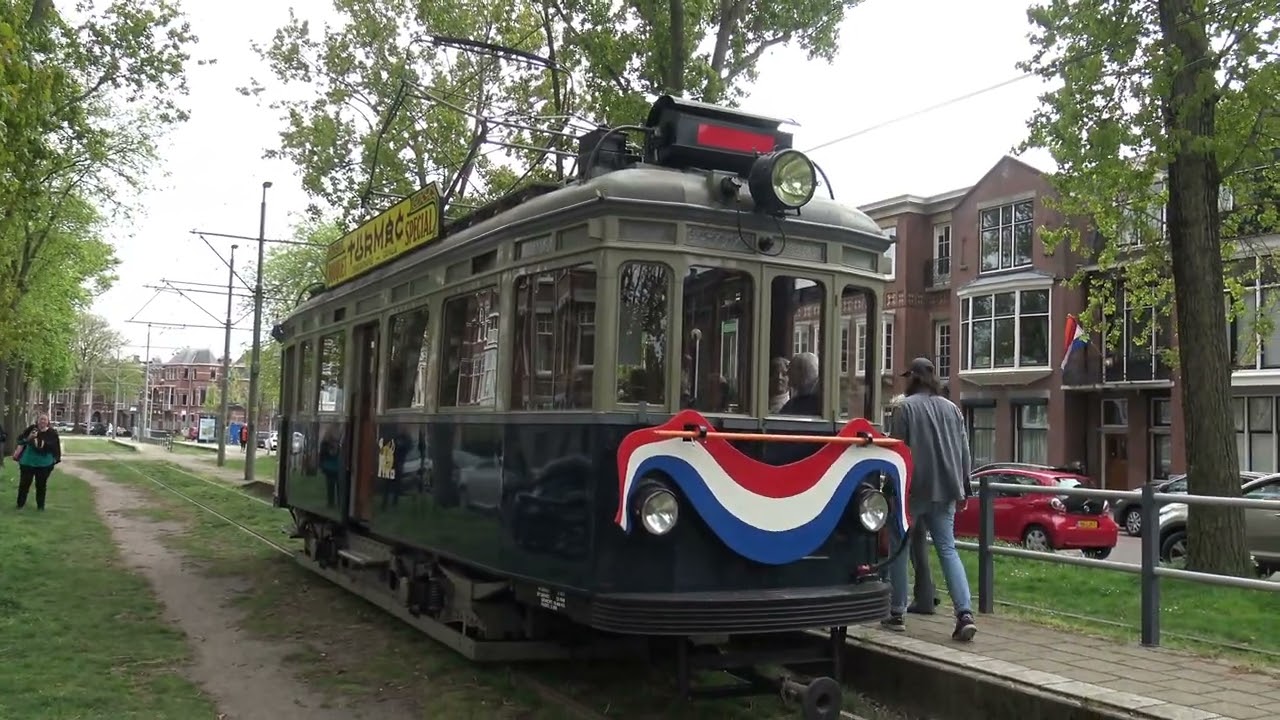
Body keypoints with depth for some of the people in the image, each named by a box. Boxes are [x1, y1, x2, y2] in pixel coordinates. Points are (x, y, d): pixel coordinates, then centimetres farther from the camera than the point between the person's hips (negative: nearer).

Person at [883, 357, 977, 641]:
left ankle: (897, 613, 13)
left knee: (899, 548, 9)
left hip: (914, 489, -4)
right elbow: (964, 450, 12)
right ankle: (965, 614, -9)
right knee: (948, 549, 5)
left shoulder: (906, 407, -5)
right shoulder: (952, 408, 11)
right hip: (945, 490, 5)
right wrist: (963, 488, 17)